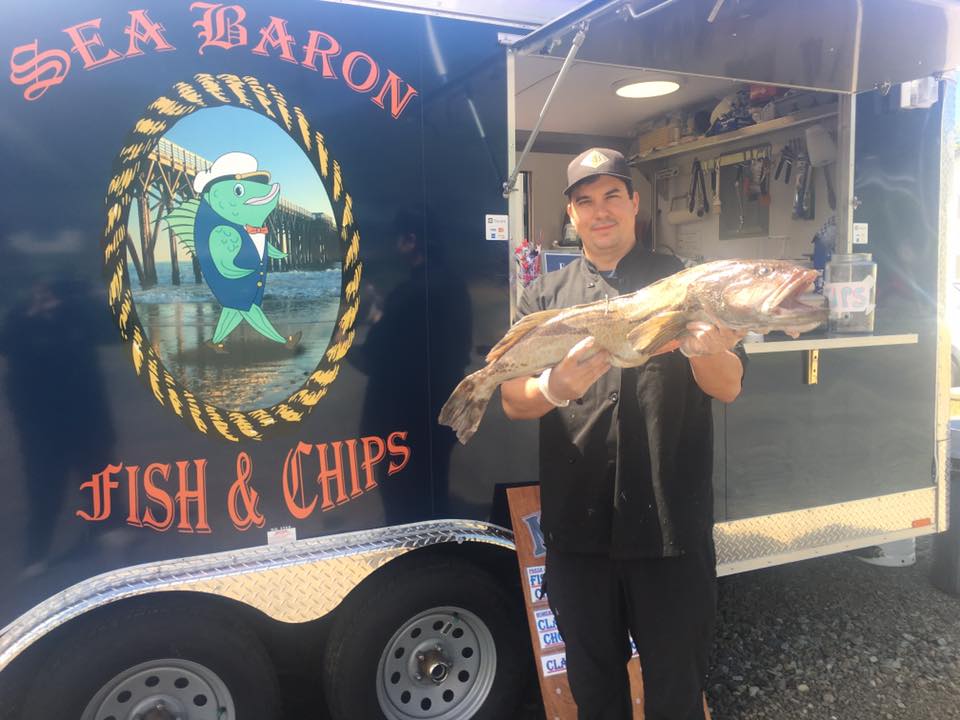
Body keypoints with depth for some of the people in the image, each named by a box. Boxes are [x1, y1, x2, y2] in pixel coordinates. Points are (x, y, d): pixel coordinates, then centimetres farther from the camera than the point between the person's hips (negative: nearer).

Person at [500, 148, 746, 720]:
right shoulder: (546, 295, 8)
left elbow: (728, 388, -3)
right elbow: (513, 402, 0)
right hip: (578, 527, 2)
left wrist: (705, 350, -26)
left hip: (671, 524, -1)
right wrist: (552, 389, -24)